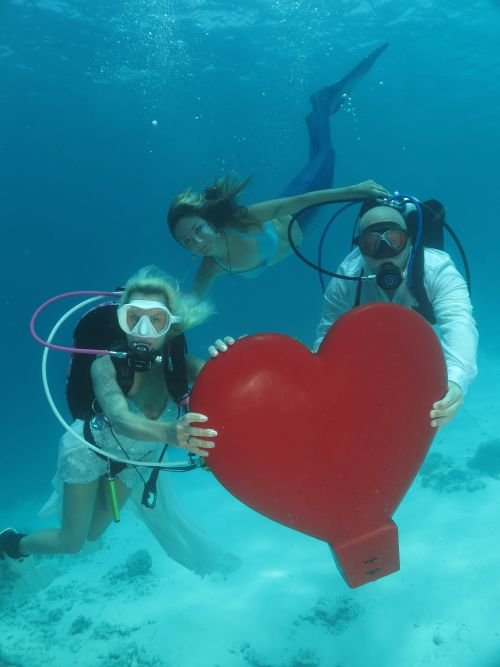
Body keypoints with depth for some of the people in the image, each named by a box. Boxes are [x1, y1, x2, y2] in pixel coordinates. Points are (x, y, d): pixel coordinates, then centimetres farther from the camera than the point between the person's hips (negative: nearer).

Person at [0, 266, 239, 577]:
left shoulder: (177, 363, -30)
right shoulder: (106, 365, -37)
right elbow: (120, 418, -52)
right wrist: (168, 432, -73)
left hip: (135, 455, 3)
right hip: (90, 448, -3)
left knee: (93, 534, 19)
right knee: (70, 543, 7)